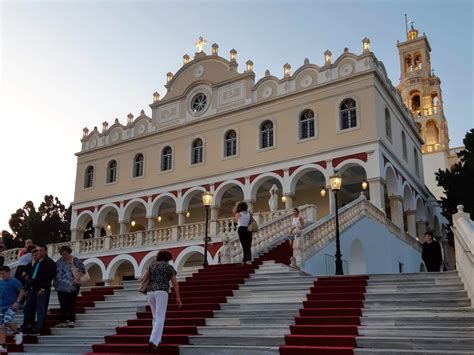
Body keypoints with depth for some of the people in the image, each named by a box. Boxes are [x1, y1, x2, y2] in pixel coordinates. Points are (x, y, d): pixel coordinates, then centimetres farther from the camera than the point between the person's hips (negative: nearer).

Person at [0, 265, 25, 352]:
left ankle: (17, 333, 2)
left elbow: (22, 291, -11)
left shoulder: (14, 281, -8)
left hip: (11, 306, -6)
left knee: (7, 320, -25)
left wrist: (17, 302, -18)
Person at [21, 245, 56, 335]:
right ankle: (26, 327, 22)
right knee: (28, 308, 12)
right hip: (33, 288, 9)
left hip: (42, 290, -8)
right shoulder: (37, 262, 17)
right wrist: (29, 276, 8)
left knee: (40, 310, 0)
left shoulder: (49, 263, -9)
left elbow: (49, 277, -15)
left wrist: (43, 289, -18)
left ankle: (37, 329, 7)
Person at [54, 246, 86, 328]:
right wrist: (55, 282, 8)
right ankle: (62, 321, 10)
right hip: (61, 287, 4)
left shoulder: (75, 260, -6)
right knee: (62, 305, 5)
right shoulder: (59, 261, 9)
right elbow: (55, 271, 18)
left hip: (72, 287, -4)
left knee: (71, 304, -1)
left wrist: (77, 278, -16)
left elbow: (82, 269, -8)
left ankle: (71, 321, 4)